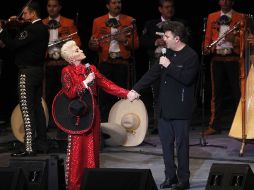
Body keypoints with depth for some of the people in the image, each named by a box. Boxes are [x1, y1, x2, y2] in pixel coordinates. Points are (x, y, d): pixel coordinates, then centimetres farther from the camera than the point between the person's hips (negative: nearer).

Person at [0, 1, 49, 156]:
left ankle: (29, 148, -10)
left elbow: (14, 44, -23)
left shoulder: (32, 29, -17)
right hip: (38, 70, 10)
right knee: (37, 107, 14)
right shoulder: (43, 29, 13)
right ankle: (42, 143, 19)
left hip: (28, 72, -10)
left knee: (27, 110, -8)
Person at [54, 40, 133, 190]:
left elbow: (107, 84, 6)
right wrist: (85, 82, -17)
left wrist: (126, 94, -2)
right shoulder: (67, 72, -4)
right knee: (77, 149, -4)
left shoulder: (91, 69, 12)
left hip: (92, 114, 5)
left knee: (92, 148, 5)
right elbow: (69, 93, -16)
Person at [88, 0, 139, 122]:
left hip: (123, 63, 0)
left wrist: (125, 41, -12)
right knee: (105, 95, -1)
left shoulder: (129, 21, 8)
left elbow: (136, 44, 7)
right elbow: (94, 44, 8)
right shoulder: (98, 21, 9)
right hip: (105, 63, 0)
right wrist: (93, 44, -15)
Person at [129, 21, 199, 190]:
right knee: (166, 143, 10)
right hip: (165, 107, 7)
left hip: (180, 109, -7)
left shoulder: (191, 56, -11)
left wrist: (169, 66, -20)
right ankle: (170, 176, 20)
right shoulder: (169, 53, 11)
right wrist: (136, 89, 6)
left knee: (181, 144, -1)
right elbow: (153, 73, 13)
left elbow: (187, 78, -24)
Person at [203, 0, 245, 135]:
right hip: (217, 59, 2)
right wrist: (207, 48, -7)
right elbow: (208, 37, 12)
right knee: (216, 92, 2)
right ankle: (214, 125, 5)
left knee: (236, 92, -2)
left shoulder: (240, 18, 6)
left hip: (233, 59, -2)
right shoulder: (212, 17, 14)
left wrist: (234, 39, -18)